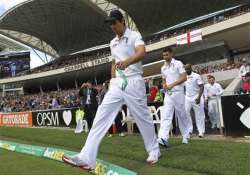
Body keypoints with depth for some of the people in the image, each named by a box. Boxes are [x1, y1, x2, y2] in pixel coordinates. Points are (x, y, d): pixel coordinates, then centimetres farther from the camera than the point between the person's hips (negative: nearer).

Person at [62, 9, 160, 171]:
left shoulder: (134, 35, -3)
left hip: (133, 82, -6)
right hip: (117, 83, 6)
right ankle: (86, 158, -12)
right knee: (102, 115, -8)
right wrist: (113, 81, 16)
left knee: (143, 117, 2)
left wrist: (128, 61, -44)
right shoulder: (113, 42, 18)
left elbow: (142, 53, -24)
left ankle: (154, 151, 25)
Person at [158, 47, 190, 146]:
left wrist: (172, 85, -17)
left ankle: (185, 136, 22)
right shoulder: (163, 68, 15)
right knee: (166, 116, -10)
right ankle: (163, 138, -19)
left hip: (178, 93, -4)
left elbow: (184, 78, -10)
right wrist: (164, 85, 0)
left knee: (181, 115, 7)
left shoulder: (178, 64, -2)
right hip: (168, 94, 4)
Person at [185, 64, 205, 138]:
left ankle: (201, 131, 9)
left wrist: (199, 97, -21)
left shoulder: (197, 76, -6)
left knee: (199, 115, 1)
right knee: (186, 113, -2)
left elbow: (202, 87, -11)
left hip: (196, 98, -5)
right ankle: (189, 130, 7)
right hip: (187, 98, 5)